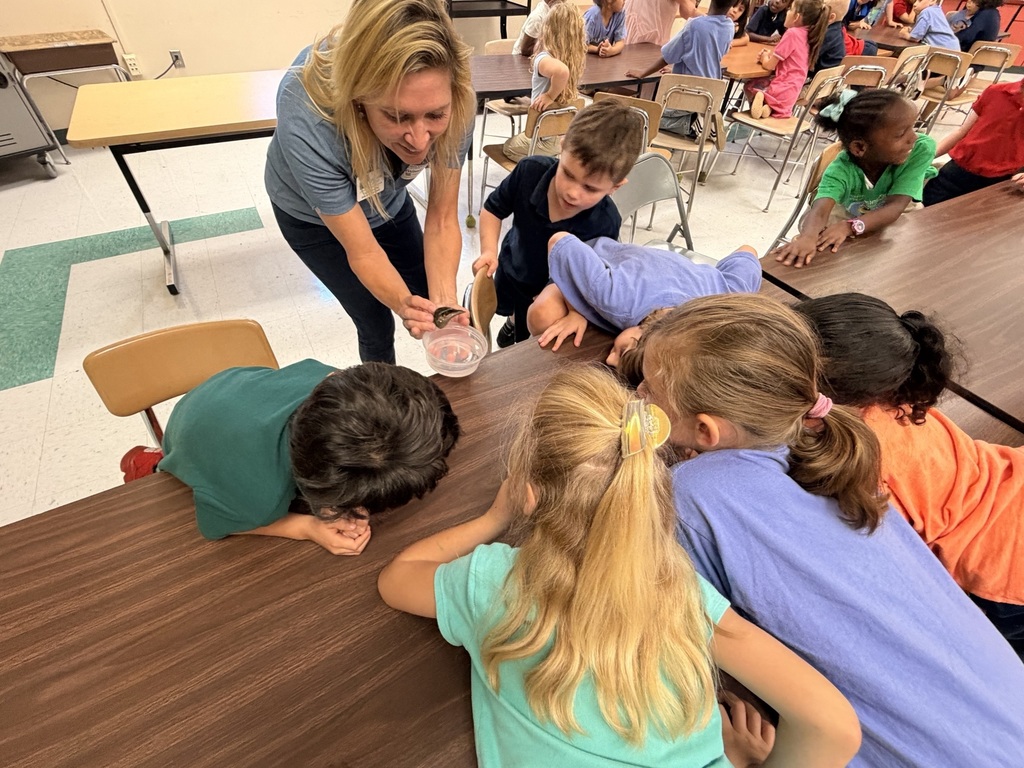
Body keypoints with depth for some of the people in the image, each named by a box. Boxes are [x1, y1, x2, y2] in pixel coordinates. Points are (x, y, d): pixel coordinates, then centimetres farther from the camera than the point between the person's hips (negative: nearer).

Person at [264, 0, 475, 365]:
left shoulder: (454, 102, -32)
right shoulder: (306, 124, -42)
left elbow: (442, 219, -25)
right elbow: (363, 252, -32)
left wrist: (444, 303, -40)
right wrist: (405, 306, -49)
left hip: (387, 198, 3)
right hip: (312, 216, -3)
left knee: (434, 297, 12)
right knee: (377, 323, 1)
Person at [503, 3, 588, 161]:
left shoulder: (544, 59, -26)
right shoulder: (576, 58, -3)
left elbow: (562, 70, -48)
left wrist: (550, 95, -34)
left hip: (546, 139, -8)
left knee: (508, 146, 24)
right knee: (518, 139, 37)